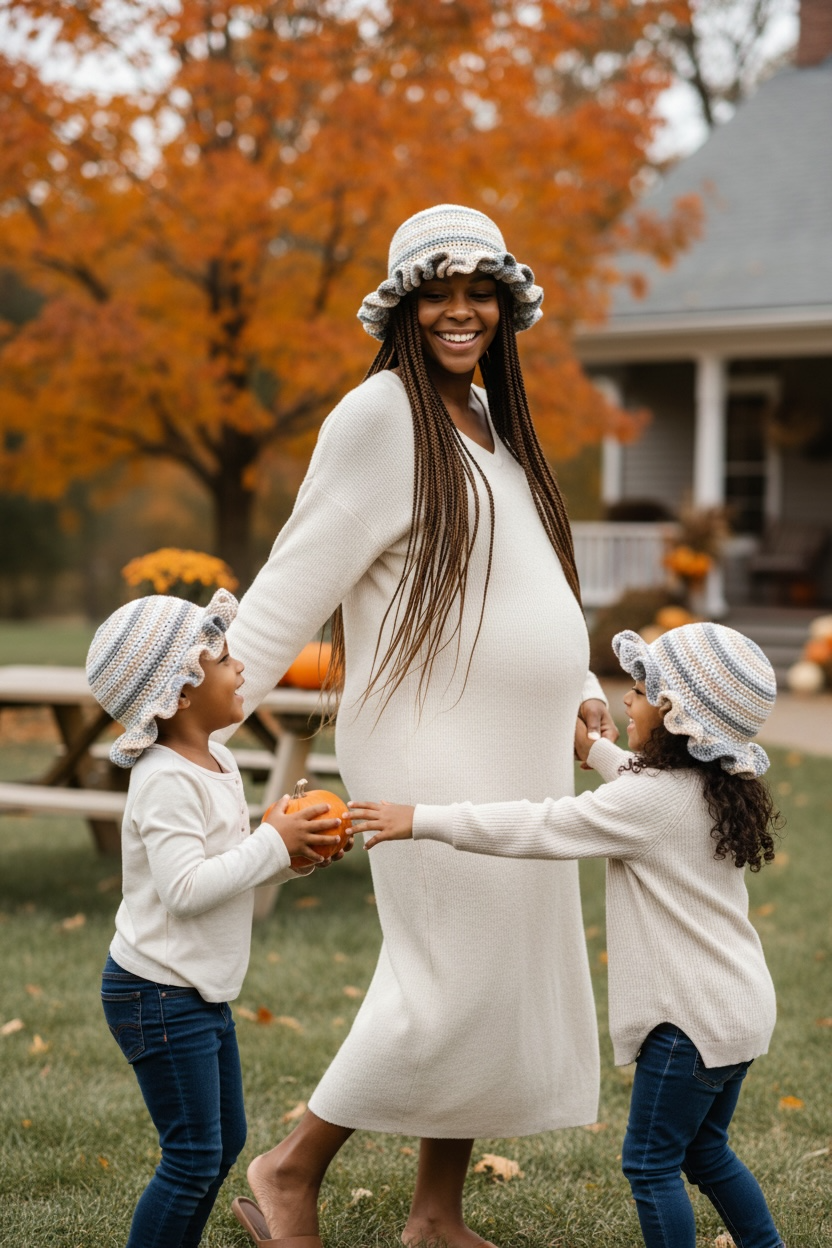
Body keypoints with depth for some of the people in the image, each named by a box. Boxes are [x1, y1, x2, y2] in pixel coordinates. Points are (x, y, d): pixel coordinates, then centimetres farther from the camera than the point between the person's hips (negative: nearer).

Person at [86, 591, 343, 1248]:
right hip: (158, 996, -10)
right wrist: (273, 842, -22)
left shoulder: (218, 763, 9)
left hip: (203, 993, 10)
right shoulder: (167, 781, -21)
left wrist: (296, 853, -2)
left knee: (226, 1141, 18)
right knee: (194, 1158, -4)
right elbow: (185, 887, -30)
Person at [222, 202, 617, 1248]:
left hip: (515, 751, 8)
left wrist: (575, 686, 26)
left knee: (505, 980, 10)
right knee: (451, 983, -9)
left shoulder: (490, 416, 15)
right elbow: (296, 580, -13)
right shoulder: (380, 415, -10)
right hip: (432, 750, -8)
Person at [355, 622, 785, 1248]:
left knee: (651, 1162, 2)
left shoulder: (648, 803, -21)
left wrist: (421, 820, -15)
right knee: (705, 1151, 22)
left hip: (693, 1019, -9)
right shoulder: (715, 789, 5)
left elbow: (538, 828, -20)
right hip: (739, 1008, 10)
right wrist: (592, 749, 39)